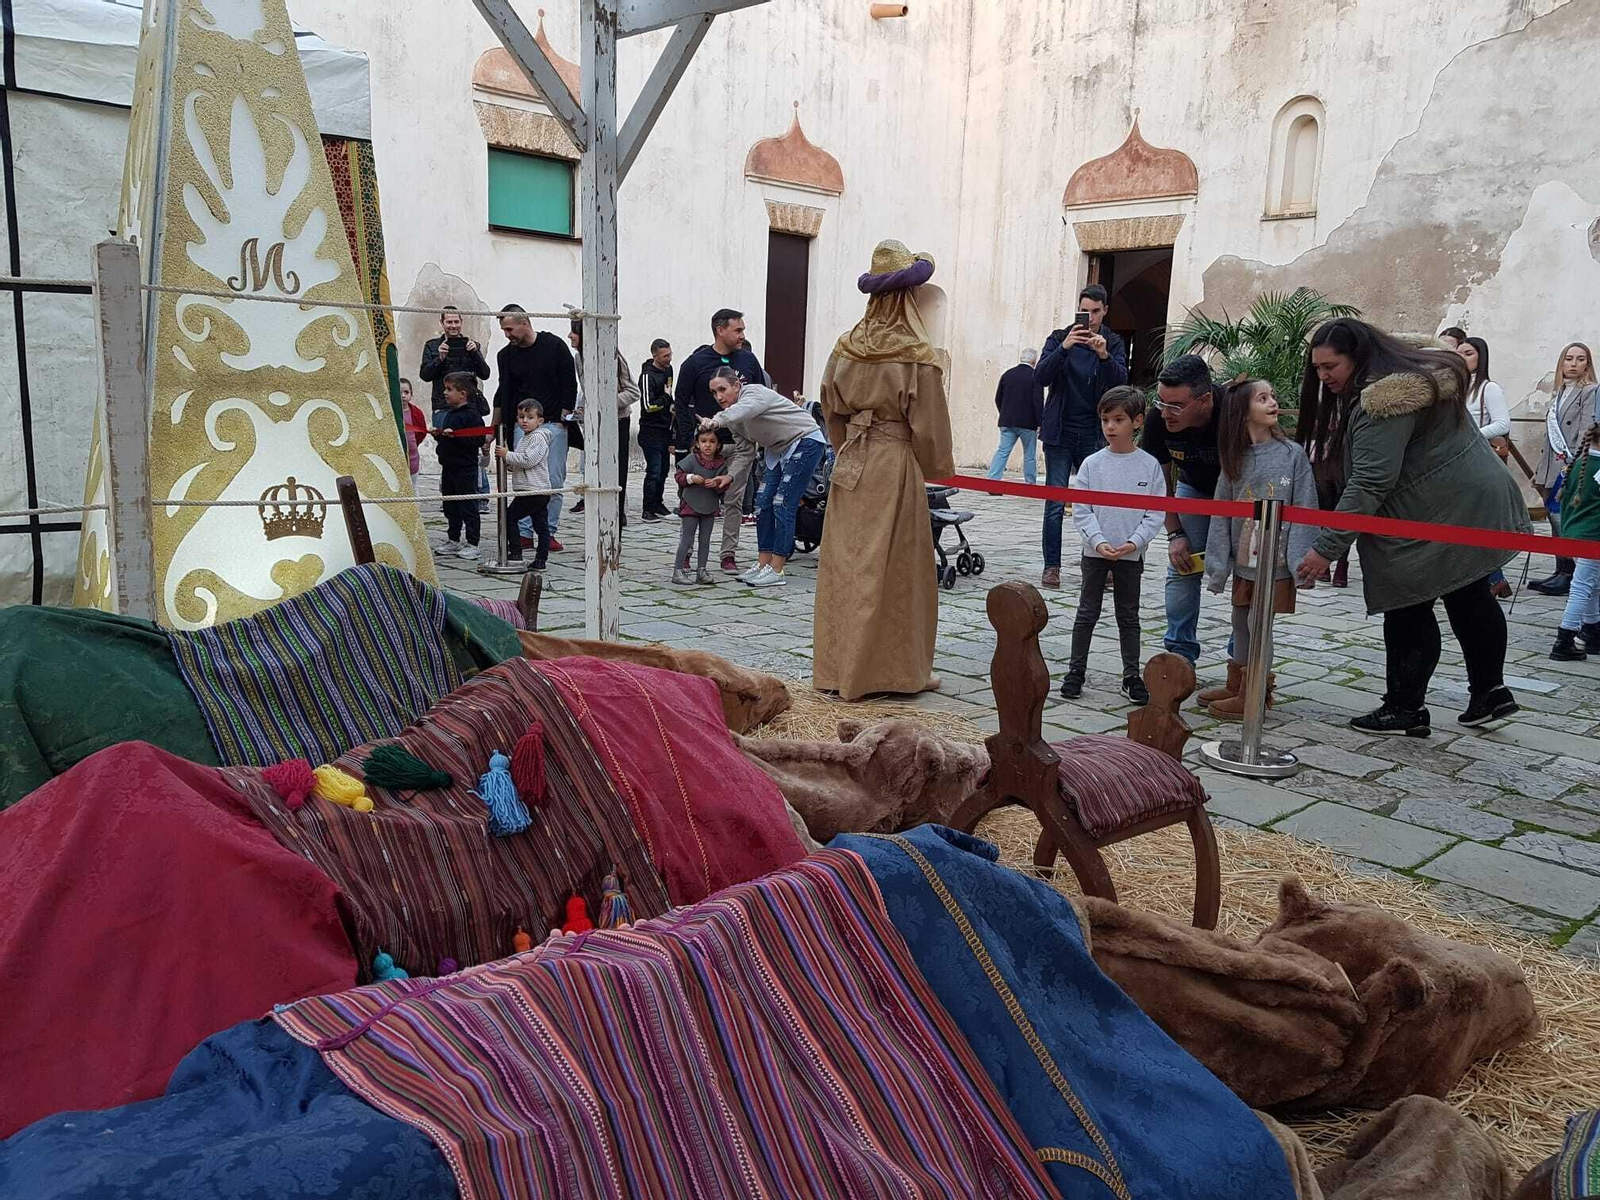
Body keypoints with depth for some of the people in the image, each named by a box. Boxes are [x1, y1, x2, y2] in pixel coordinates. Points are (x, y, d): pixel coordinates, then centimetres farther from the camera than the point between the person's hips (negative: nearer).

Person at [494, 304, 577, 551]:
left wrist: (563, 419, -5)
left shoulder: (554, 346, -1)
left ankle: (549, 532, 4)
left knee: (554, 481, -4)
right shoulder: (506, 355, 8)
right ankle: (524, 532, 4)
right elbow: (504, 393, 13)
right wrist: (495, 427, 6)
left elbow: (570, 384, 1)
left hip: (553, 423, -3)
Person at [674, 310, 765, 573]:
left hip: (741, 444, 2)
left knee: (734, 500, 0)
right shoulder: (696, 363, -1)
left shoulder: (748, 361, 8)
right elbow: (681, 403, 1)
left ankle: (729, 555, 7)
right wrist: (688, 441, -7)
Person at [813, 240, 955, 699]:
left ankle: (835, 668, 19)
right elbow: (928, 425, -9)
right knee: (894, 570, 3)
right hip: (896, 468, -5)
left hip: (850, 466, 5)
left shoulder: (846, 348, 4)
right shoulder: (917, 356, -12)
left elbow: (831, 411, 12)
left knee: (844, 564, 10)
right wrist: (938, 470, 7)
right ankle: (894, 670, 12)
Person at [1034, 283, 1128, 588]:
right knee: (1056, 503, -1)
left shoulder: (1113, 344, 5)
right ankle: (1051, 566, 3)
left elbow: (1121, 382, -8)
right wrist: (1064, 348, -23)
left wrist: (1104, 355, -26)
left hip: (1093, 435, 1)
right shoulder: (1059, 338, 3)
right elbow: (1041, 377, -9)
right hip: (1060, 434, -1)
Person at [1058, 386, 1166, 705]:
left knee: (1129, 617, 11)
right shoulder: (1092, 464, -4)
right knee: (1087, 613, 8)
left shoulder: (1149, 465, -4)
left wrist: (1134, 542, -16)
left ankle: (1132, 676, 19)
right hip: (1095, 552, 0)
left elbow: (1155, 512, -4)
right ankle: (1075, 672, 16)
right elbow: (1081, 511, -4)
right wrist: (1099, 541, -16)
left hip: (1131, 555, 0)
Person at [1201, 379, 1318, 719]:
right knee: (1241, 623, 15)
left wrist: (1300, 560, -15)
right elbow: (1221, 513, 4)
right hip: (1243, 559, 4)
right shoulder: (1236, 458, 3)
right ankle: (1236, 686, 30)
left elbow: (1303, 509, -8)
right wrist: (1217, 565, 2)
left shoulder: (1292, 454, -6)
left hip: (1275, 560, -4)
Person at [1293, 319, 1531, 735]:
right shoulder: (1414, 376, 10)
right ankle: (1490, 692, 30)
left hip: (1440, 517, -11)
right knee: (1469, 598, 19)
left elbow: (1370, 485, -28)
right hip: (1479, 505, 11)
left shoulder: (1383, 401, -23)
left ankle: (1404, 709, 6)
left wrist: (1326, 548, -27)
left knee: (1409, 609, -1)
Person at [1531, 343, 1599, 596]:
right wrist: (1543, 471, 15)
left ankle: (1569, 575, -2)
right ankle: (1561, 572, 13)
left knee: (1563, 520, -8)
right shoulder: (1559, 394, 19)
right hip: (1555, 471, 8)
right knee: (1557, 520, 8)